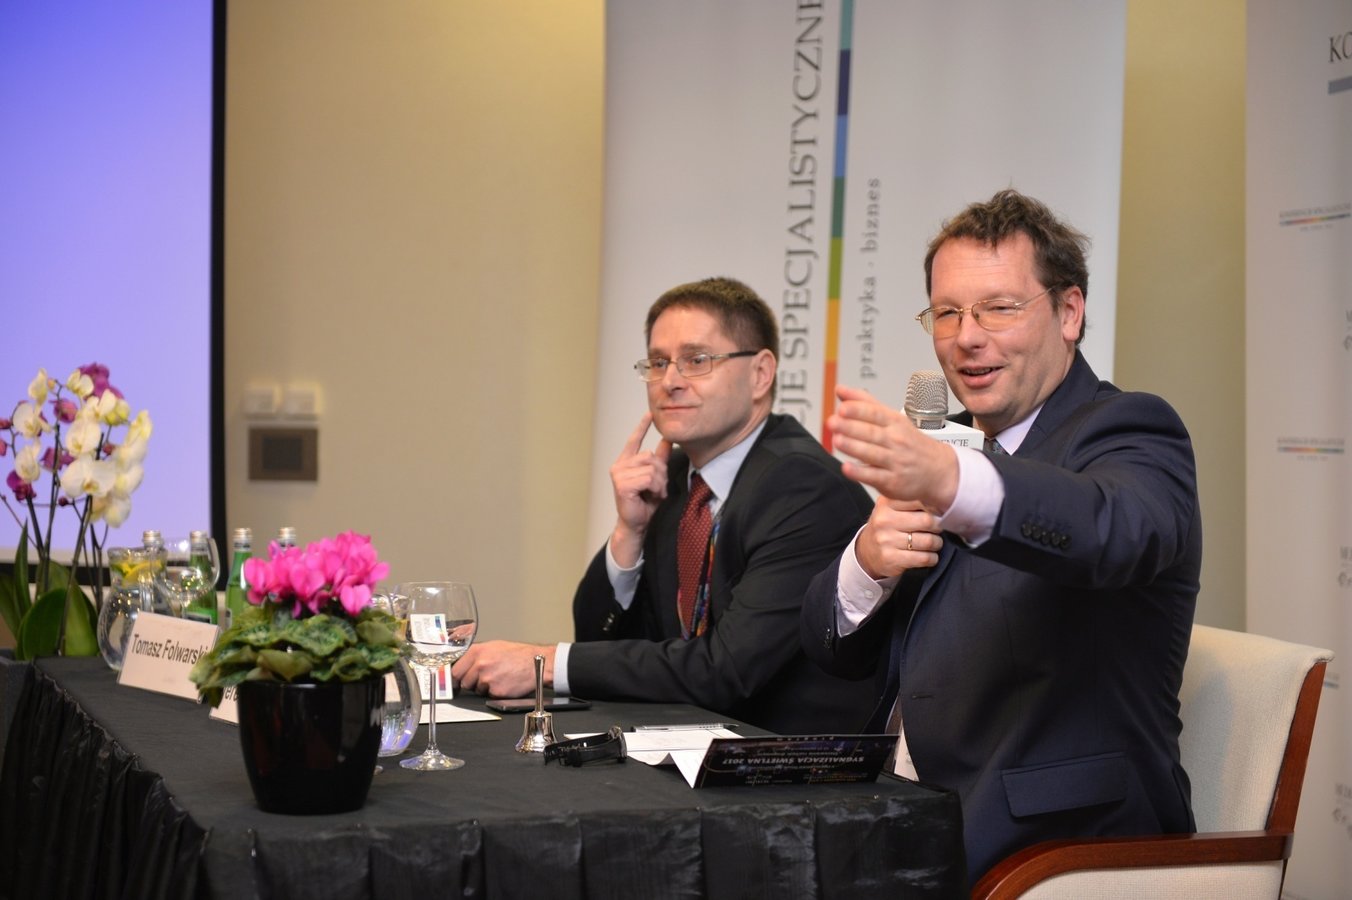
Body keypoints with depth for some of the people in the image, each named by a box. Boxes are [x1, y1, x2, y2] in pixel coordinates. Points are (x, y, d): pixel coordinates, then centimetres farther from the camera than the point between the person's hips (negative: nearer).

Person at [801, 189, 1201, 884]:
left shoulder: (1127, 432, -6)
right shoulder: (944, 443, 15)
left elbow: (1115, 528, -33)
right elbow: (835, 652, 12)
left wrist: (948, 481, -51)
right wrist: (868, 563, -11)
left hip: (1056, 844, -6)